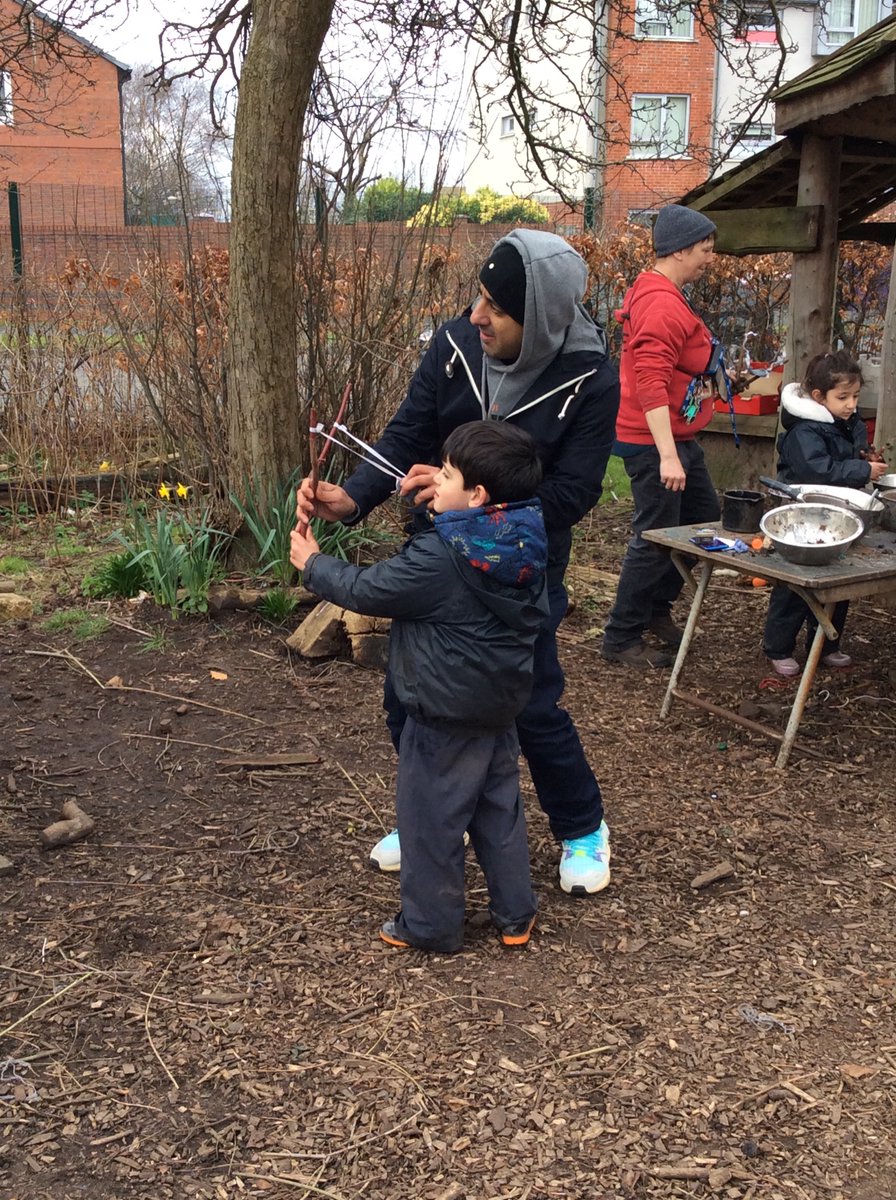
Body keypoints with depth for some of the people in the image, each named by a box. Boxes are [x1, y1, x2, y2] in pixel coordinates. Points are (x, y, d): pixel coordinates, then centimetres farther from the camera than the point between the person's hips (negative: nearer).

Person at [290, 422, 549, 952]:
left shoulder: (440, 557, -26)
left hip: (447, 713, -8)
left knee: (431, 815, 9)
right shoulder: (523, 543, -4)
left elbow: (366, 590, -16)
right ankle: (516, 915, 30)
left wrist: (313, 563, 0)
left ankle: (431, 924, 23)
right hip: (502, 704, 8)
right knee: (500, 806, 20)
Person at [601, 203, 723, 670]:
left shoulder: (657, 295, 12)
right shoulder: (664, 305, -21)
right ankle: (621, 639, 10)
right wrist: (667, 456, -32)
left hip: (677, 437, 11)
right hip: (655, 440, -11)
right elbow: (651, 384, -29)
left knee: (704, 517, 20)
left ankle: (657, 607, 32)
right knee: (656, 539, -2)